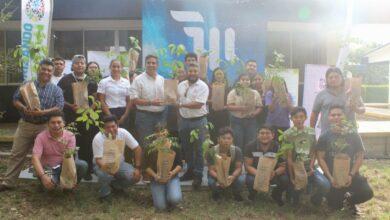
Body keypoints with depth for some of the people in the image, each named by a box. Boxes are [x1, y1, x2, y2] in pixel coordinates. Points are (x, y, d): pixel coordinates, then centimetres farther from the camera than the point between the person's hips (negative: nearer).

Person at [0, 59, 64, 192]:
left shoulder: (56, 90, 1)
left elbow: (59, 107, -8)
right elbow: (16, 100, 4)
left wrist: (43, 112, -22)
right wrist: (24, 108, -17)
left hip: (45, 127, -1)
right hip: (25, 124, 1)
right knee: (16, 154, 4)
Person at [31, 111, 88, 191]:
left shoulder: (70, 136, -8)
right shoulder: (41, 137, -13)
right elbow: (35, 158, -23)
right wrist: (43, 176, -37)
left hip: (64, 166, 2)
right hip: (48, 168, -2)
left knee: (83, 165, -26)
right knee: (50, 184, -34)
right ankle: (54, 182, 6)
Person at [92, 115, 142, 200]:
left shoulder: (123, 133, -18)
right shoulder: (98, 138, -25)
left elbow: (137, 149, -11)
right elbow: (98, 159, -26)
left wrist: (138, 168, -17)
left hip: (119, 163, 3)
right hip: (103, 164, -3)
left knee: (134, 176, -20)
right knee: (105, 175, -37)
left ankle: (115, 185, 10)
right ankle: (104, 193, -3)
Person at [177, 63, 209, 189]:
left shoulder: (203, 86, -11)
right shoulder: (181, 85, 9)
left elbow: (198, 104, -21)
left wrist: (182, 105, -14)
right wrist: (179, 117, 9)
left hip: (198, 121, -6)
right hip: (184, 120, 6)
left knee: (198, 149, 0)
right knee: (186, 148, 14)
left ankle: (198, 175, 8)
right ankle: (190, 170, 28)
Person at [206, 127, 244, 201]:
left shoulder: (237, 151, -18)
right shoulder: (211, 152, -20)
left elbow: (239, 168, -20)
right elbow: (211, 170, -21)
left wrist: (233, 177, -43)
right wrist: (219, 178, -44)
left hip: (232, 174, 0)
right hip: (217, 175, 0)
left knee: (241, 179, -31)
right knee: (211, 182, -33)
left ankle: (236, 193, 5)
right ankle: (217, 192, 6)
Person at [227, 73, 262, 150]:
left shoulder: (255, 93, 10)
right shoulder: (233, 93, 2)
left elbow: (259, 107, 9)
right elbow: (229, 107, -6)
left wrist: (254, 113, -12)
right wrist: (241, 108, -21)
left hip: (250, 120, 2)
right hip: (237, 120, -2)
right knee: (238, 143, -3)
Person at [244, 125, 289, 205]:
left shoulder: (278, 147, -10)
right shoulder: (250, 146, -12)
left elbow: (283, 166, -8)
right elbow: (248, 165, -13)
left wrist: (275, 173, -32)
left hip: (273, 174, 2)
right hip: (255, 173, -1)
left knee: (285, 180, -27)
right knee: (250, 180, -35)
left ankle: (276, 195, 10)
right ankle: (252, 194, 6)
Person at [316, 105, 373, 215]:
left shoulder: (353, 135, 0)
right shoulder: (324, 137, -3)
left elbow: (360, 157, 0)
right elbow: (320, 158, -5)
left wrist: (351, 175, -12)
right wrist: (330, 177, -14)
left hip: (350, 173, 1)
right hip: (332, 175, -1)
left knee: (367, 193, -22)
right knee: (335, 206, -7)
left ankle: (349, 200, 11)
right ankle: (343, 196, 30)